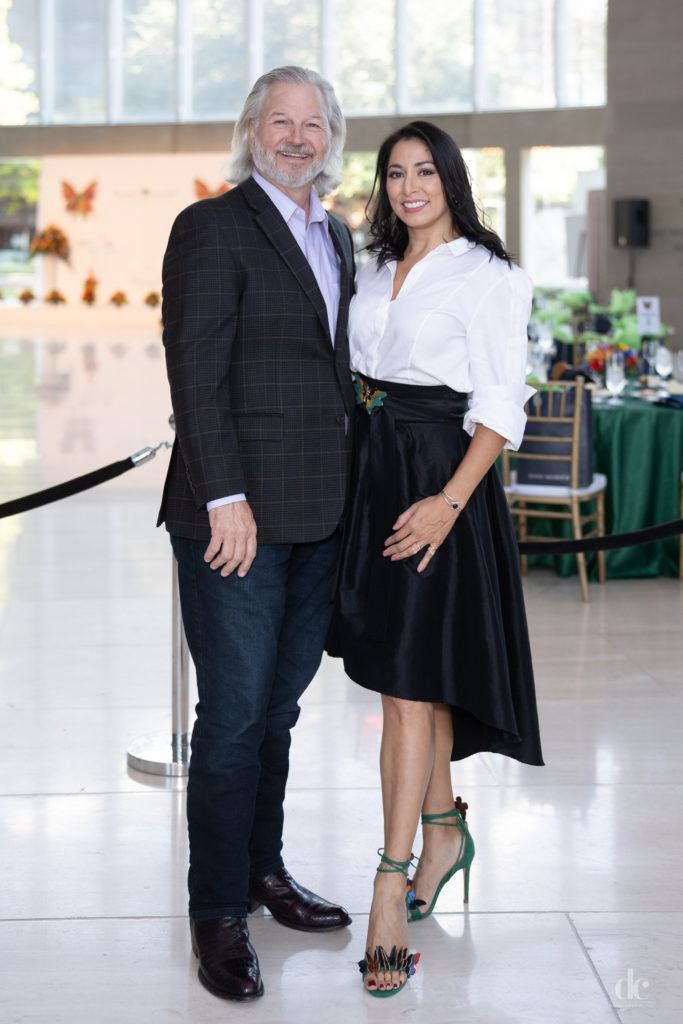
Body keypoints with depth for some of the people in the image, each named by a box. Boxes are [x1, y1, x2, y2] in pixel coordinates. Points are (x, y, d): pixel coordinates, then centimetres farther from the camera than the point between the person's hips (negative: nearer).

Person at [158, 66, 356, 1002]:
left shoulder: (337, 238, 17)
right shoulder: (211, 228, -7)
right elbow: (195, 371, -13)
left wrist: (345, 488, 13)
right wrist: (225, 498, -18)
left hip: (317, 519, 7)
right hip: (238, 517, -7)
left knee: (278, 705, 16)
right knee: (235, 715, -1)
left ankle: (262, 869, 30)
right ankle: (218, 913, 10)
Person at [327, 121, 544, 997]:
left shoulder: (485, 276, -8)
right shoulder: (377, 271, 14)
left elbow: (499, 408, -12)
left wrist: (448, 501, -21)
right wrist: (366, 447, 7)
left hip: (441, 480, -7)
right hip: (374, 473, 7)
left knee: (408, 684, -10)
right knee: (415, 679, 14)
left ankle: (390, 895, -8)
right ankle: (444, 833, 30)